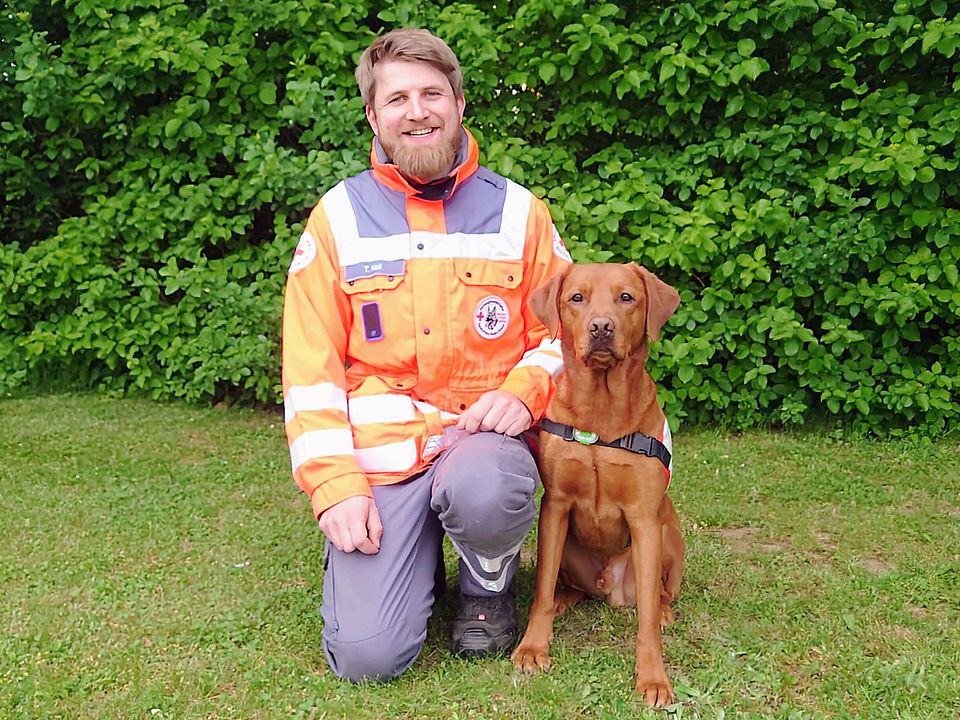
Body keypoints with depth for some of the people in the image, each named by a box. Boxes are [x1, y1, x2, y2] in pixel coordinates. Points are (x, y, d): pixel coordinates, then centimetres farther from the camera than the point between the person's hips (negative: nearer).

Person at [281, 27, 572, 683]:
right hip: (379, 451, 0)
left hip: (483, 431, 0)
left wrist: (522, 392, -13)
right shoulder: (338, 217, 3)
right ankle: (419, 554, 22)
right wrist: (336, 486, -10)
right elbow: (310, 366, 0)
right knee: (367, 656, -13)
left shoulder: (517, 210, 4)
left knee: (484, 495, -37)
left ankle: (490, 589, 0)